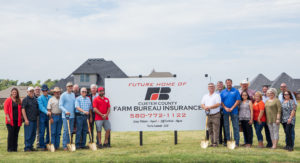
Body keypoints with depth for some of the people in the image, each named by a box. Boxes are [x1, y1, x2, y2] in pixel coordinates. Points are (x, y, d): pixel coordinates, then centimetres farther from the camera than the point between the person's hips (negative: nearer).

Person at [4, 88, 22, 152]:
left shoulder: (19, 101, 12)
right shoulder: (8, 100, 0)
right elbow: (6, 110, -5)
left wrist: (21, 118, 6)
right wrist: (8, 118, -14)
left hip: (17, 120, 4)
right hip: (10, 120, -4)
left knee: (16, 134, 5)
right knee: (11, 133, -7)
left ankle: (15, 148, 12)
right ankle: (10, 148, 0)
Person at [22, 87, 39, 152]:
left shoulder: (35, 99, 15)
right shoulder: (25, 99, -4)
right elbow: (23, 110, -9)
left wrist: (37, 116, 11)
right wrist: (26, 119, -15)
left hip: (34, 119, 6)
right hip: (28, 120, -6)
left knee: (33, 134, 10)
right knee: (28, 134, -5)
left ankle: (31, 146, 19)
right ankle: (27, 147, 0)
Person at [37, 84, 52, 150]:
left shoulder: (50, 97, 11)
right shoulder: (40, 98, -2)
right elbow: (41, 107, -14)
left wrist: (50, 111, -7)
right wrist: (46, 112, -29)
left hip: (49, 115, 4)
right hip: (43, 115, -4)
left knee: (49, 131, 7)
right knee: (42, 131, -3)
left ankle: (47, 143, 19)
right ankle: (42, 146, 3)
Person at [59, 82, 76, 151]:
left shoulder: (73, 94, 15)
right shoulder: (63, 95, -3)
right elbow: (60, 106, -8)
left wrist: (75, 112, 10)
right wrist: (66, 111, -22)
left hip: (72, 115, 6)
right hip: (66, 115, -6)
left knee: (71, 130, 8)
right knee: (66, 130, -9)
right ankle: (64, 145, -5)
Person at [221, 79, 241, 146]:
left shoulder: (236, 91, 3)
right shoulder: (223, 92, 11)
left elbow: (238, 100, -4)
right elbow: (221, 101, 7)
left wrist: (232, 108, -12)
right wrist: (225, 108, -9)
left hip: (234, 111, -3)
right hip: (225, 112, 3)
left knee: (235, 126, -4)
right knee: (226, 126, 6)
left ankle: (237, 142, -2)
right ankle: (227, 141, 14)